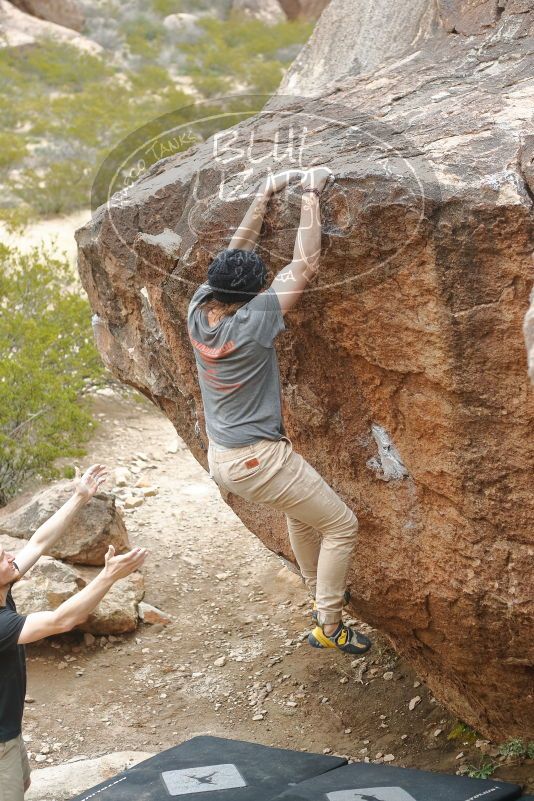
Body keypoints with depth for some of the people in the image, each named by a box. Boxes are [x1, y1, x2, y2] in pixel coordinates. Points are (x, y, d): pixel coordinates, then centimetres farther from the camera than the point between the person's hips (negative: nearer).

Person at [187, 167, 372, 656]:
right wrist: (311, 195, -13)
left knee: (303, 511, 31)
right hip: (258, 460, -9)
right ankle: (328, 626, 13)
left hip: (220, 458, 9)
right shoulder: (253, 322, -26)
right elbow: (305, 265, -21)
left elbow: (235, 252, 5)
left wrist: (266, 194, 7)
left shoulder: (198, 310, -7)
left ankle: (321, 594, 46)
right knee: (341, 525, 7)